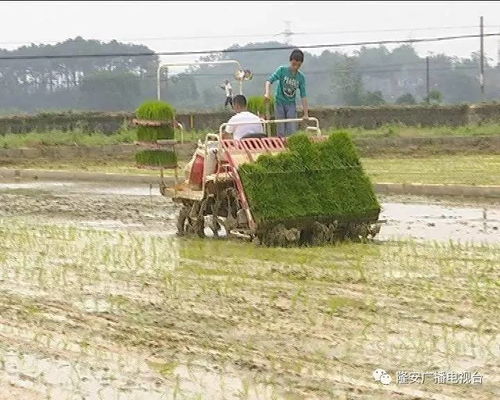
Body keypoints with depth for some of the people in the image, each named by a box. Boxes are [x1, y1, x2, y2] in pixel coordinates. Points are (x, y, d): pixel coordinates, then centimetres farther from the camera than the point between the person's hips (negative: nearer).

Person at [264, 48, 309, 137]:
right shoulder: (282, 70, -7)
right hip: (280, 103, -2)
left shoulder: (301, 77, 0)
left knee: (292, 132, -4)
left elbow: (303, 96, 0)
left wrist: (306, 114, -3)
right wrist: (267, 93, -35)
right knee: (281, 132, 0)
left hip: (291, 104, 2)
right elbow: (269, 80, -15)